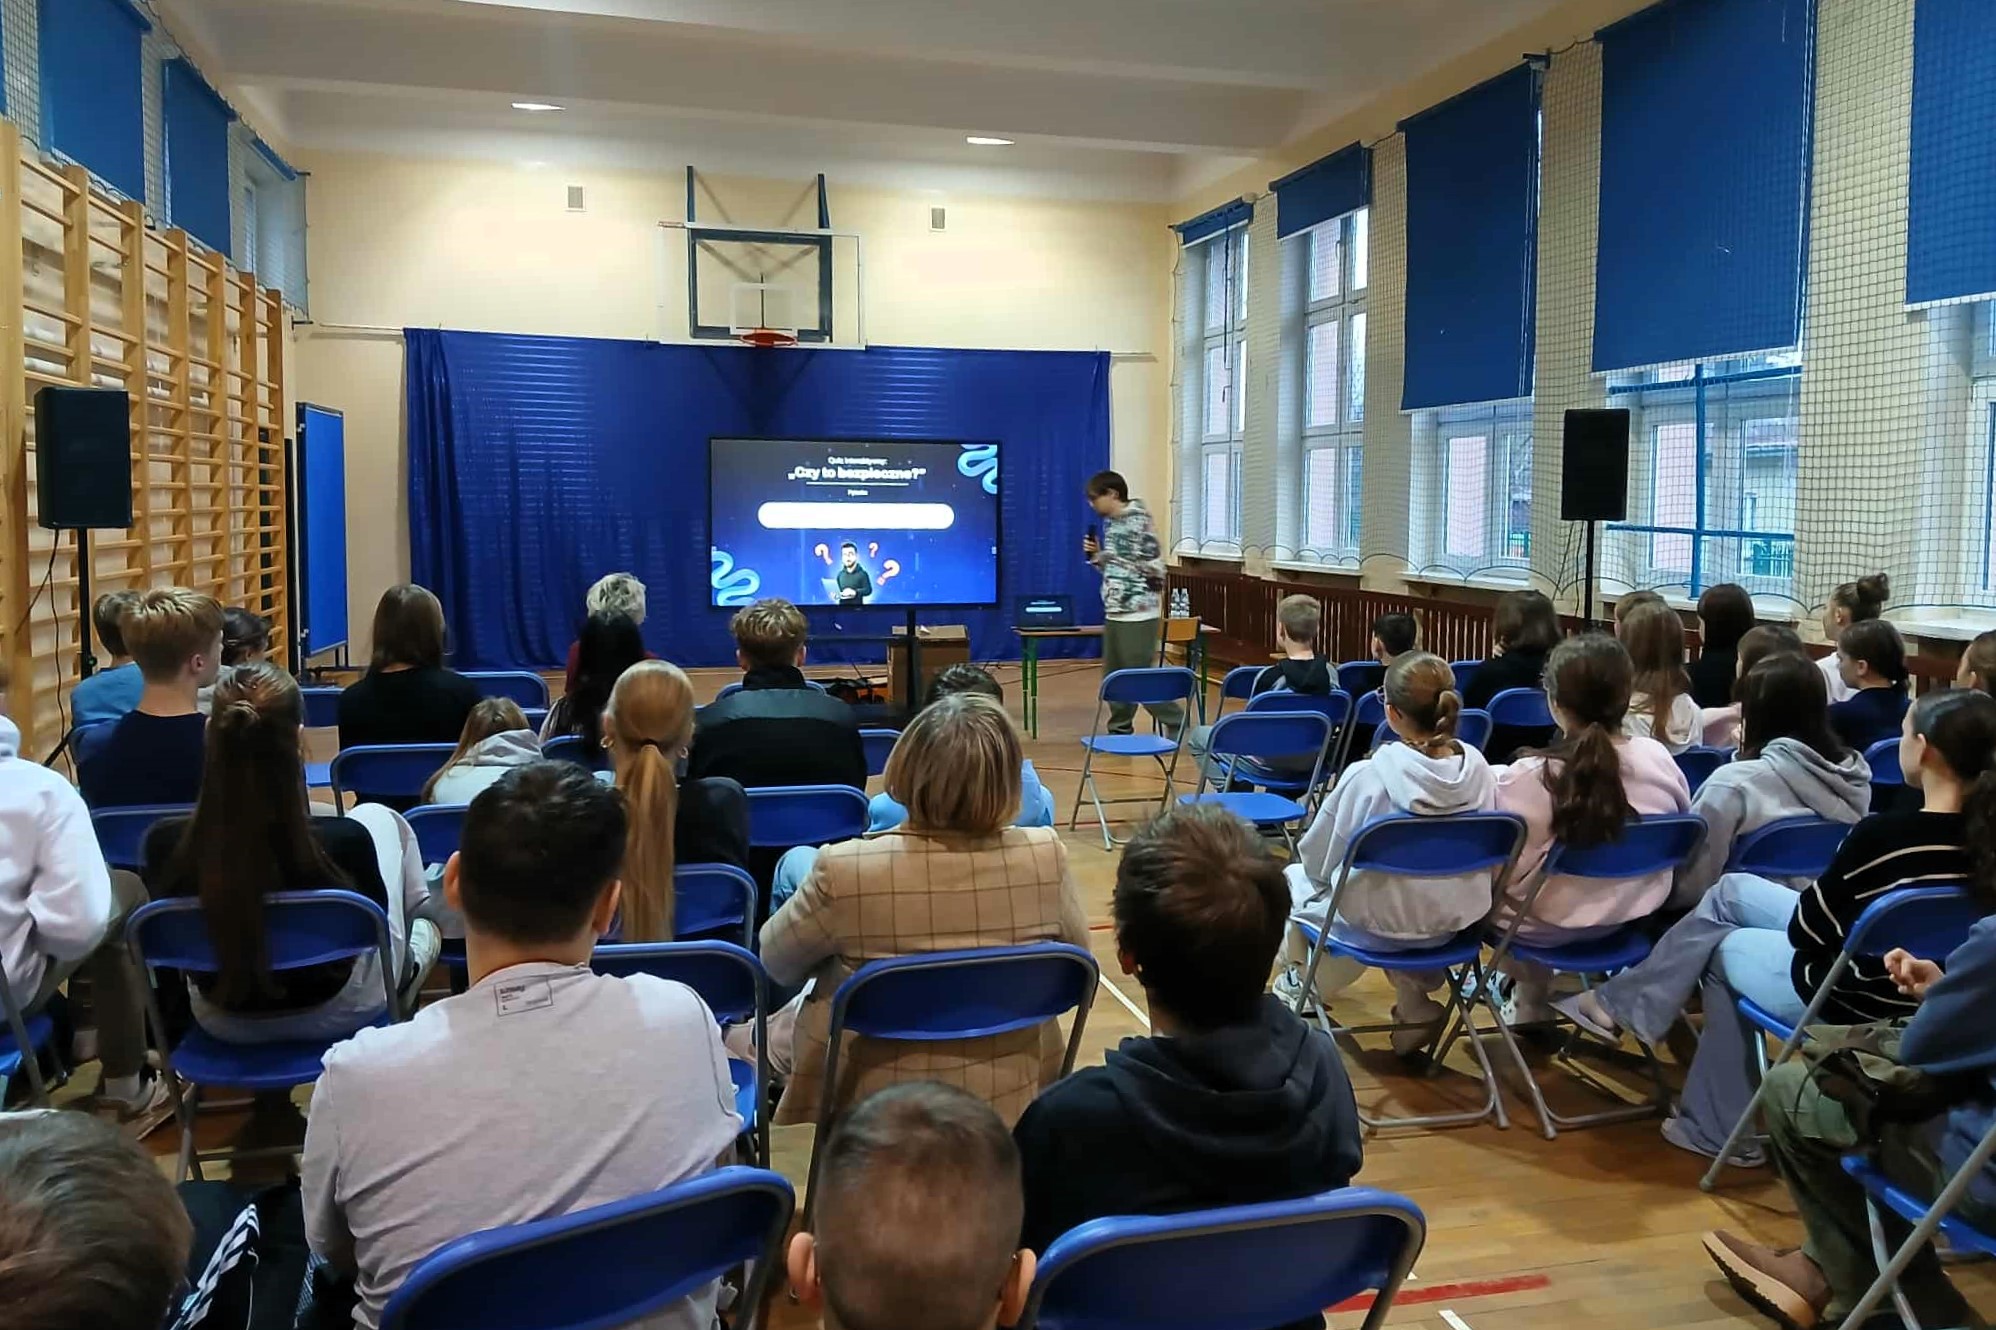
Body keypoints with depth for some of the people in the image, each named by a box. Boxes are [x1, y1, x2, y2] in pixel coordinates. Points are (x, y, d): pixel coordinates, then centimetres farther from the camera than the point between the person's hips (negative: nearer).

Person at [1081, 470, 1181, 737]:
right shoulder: (1110, 524, 12)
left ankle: (1177, 724, 10)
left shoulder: (1139, 522, -15)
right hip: (1114, 613, 9)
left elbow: (1155, 569, -17)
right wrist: (1097, 555, 4)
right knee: (1113, 677, 12)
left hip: (1138, 615, -9)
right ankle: (1119, 731, 22)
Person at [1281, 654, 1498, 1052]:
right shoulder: (1477, 768, -12)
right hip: (1454, 921, 4)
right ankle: (1414, 1001, 23)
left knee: (1296, 876, 25)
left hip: (1374, 923, -4)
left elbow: (1317, 859, -11)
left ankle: (1303, 984, 44)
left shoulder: (1369, 775, -25)